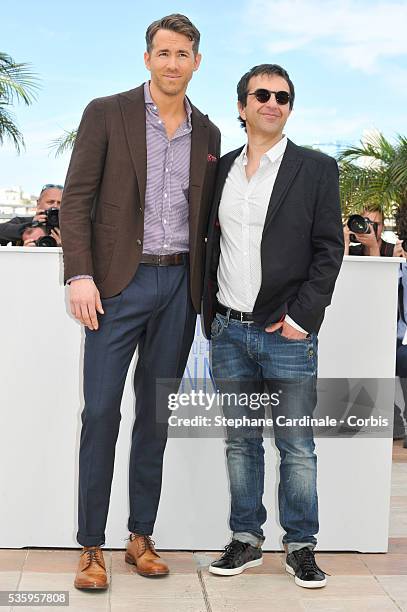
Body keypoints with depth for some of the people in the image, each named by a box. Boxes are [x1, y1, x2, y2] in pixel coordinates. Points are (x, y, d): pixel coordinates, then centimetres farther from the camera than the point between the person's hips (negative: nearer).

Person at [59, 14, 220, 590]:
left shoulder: (207, 134, 12)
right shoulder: (106, 113, 1)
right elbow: (76, 199, -3)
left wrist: (206, 288, 9)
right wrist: (80, 274, -13)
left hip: (180, 285, 4)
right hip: (118, 283, -3)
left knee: (157, 414, 9)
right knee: (101, 413, -3)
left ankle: (142, 536, 20)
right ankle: (91, 547, 8)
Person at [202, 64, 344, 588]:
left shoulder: (316, 169, 0)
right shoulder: (221, 169, 12)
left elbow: (329, 250, -4)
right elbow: (213, 245, 15)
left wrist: (301, 318, -12)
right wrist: (211, 315, 7)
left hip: (287, 332, -4)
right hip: (229, 330, 4)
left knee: (296, 447, 2)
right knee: (240, 442, 11)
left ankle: (300, 547, 16)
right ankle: (246, 539, 23)